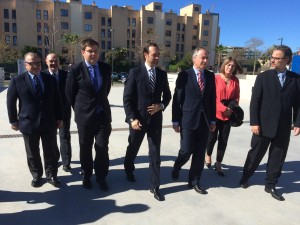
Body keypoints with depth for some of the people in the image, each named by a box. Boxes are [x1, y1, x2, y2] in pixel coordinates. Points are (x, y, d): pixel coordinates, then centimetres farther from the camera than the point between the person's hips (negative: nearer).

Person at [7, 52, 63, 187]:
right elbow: (11, 102, 1)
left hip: (49, 123, 2)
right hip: (28, 123, -1)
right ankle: (37, 176, 32)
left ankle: (51, 175, 27)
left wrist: (59, 118, 5)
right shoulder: (17, 80, -2)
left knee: (51, 152, 10)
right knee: (32, 153, 12)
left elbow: (57, 100, 7)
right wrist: (13, 121, 0)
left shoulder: (50, 79, 4)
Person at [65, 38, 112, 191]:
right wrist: (79, 109, 6)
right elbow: (69, 93, 1)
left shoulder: (106, 68, 2)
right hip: (84, 116, -2)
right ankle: (86, 176, 32)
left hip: (103, 114, 2)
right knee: (85, 148, 13)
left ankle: (101, 177, 22)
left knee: (102, 148, 3)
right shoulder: (76, 69, -8)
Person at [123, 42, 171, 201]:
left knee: (155, 153, 4)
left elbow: (167, 95, 13)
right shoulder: (135, 72, -7)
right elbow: (127, 98, -9)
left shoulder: (162, 74, 4)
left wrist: (161, 106, -7)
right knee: (133, 148, 19)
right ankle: (129, 170, 49)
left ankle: (155, 186, 18)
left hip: (155, 119, 2)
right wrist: (132, 118, -16)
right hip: (138, 119, -2)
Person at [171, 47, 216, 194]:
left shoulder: (210, 76, 9)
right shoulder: (184, 75, -3)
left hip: (204, 120, 4)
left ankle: (194, 182, 24)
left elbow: (212, 99, 11)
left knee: (200, 154, 8)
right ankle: (177, 167, 32)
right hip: (188, 120, -4)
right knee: (186, 150, -2)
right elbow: (176, 99, -5)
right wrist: (176, 121, -8)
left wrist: (213, 120, 8)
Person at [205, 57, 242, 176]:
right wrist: (224, 108, -16)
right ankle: (208, 155, 36)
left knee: (223, 140, 5)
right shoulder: (216, 78, -7)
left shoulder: (235, 80, 4)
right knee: (212, 137, 6)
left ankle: (218, 164, 19)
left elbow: (236, 97, 9)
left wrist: (232, 109, -7)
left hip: (228, 115, 3)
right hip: (215, 113, -3)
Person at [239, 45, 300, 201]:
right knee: (255, 154, 10)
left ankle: (270, 185, 27)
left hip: (283, 127, 2)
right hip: (264, 125, -2)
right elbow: (254, 102, -6)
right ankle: (245, 177, 31)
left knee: (277, 158, 11)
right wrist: (254, 122, -12)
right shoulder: (263, 77, -1)